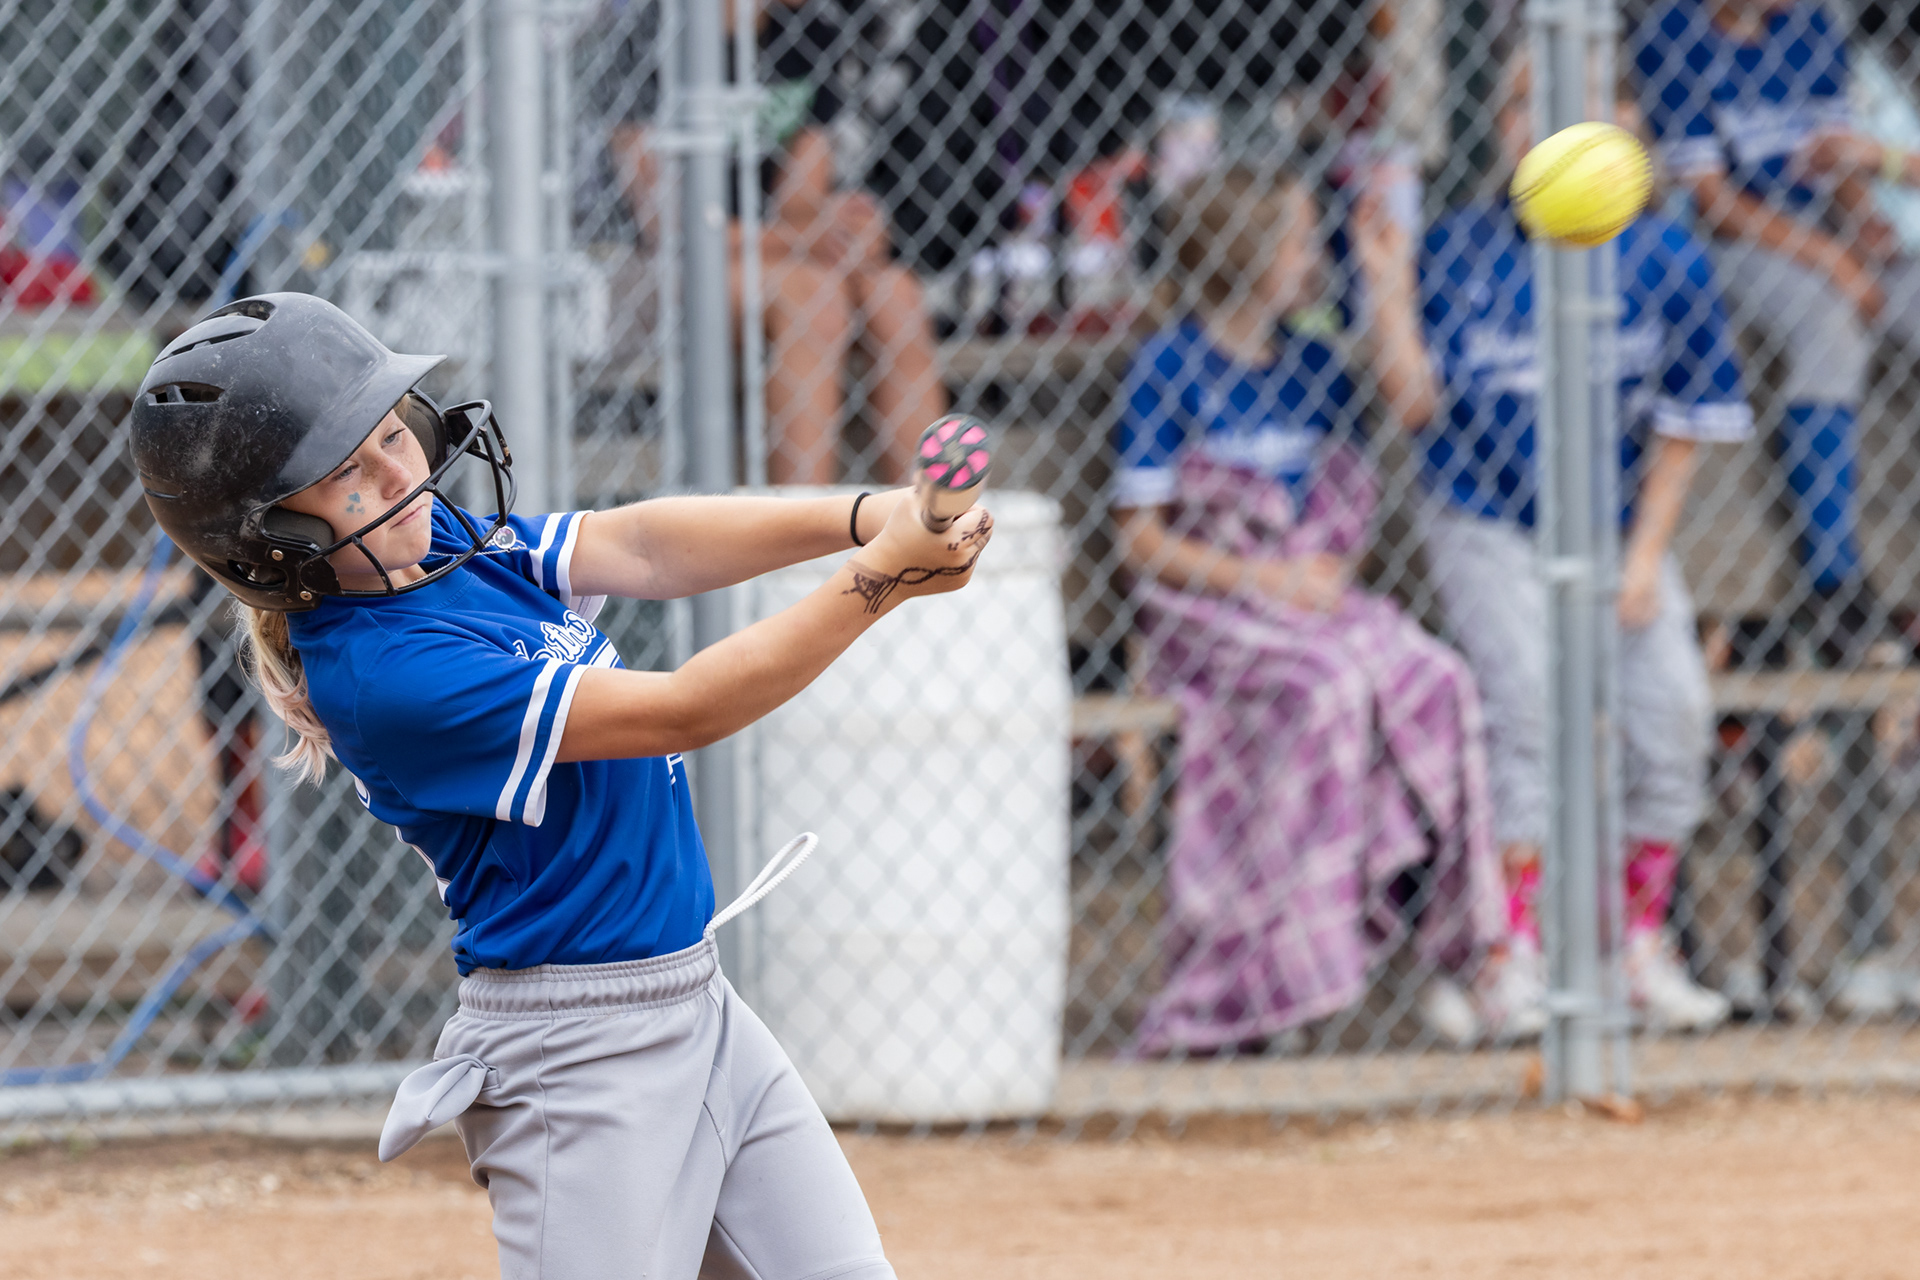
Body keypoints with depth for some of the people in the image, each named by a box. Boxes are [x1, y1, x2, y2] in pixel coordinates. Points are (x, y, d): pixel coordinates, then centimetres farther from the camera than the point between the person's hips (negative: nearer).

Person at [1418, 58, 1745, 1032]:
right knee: (1530, 695, -22)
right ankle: (1521, 957, -15)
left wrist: (1646, 556, -4)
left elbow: (1685, 422, 2)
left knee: (1674, 699, -14)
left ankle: (1642, 948, 0)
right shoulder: (1459, 250, -3)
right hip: (1488, 530, -2)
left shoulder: (1662, 260, -2)